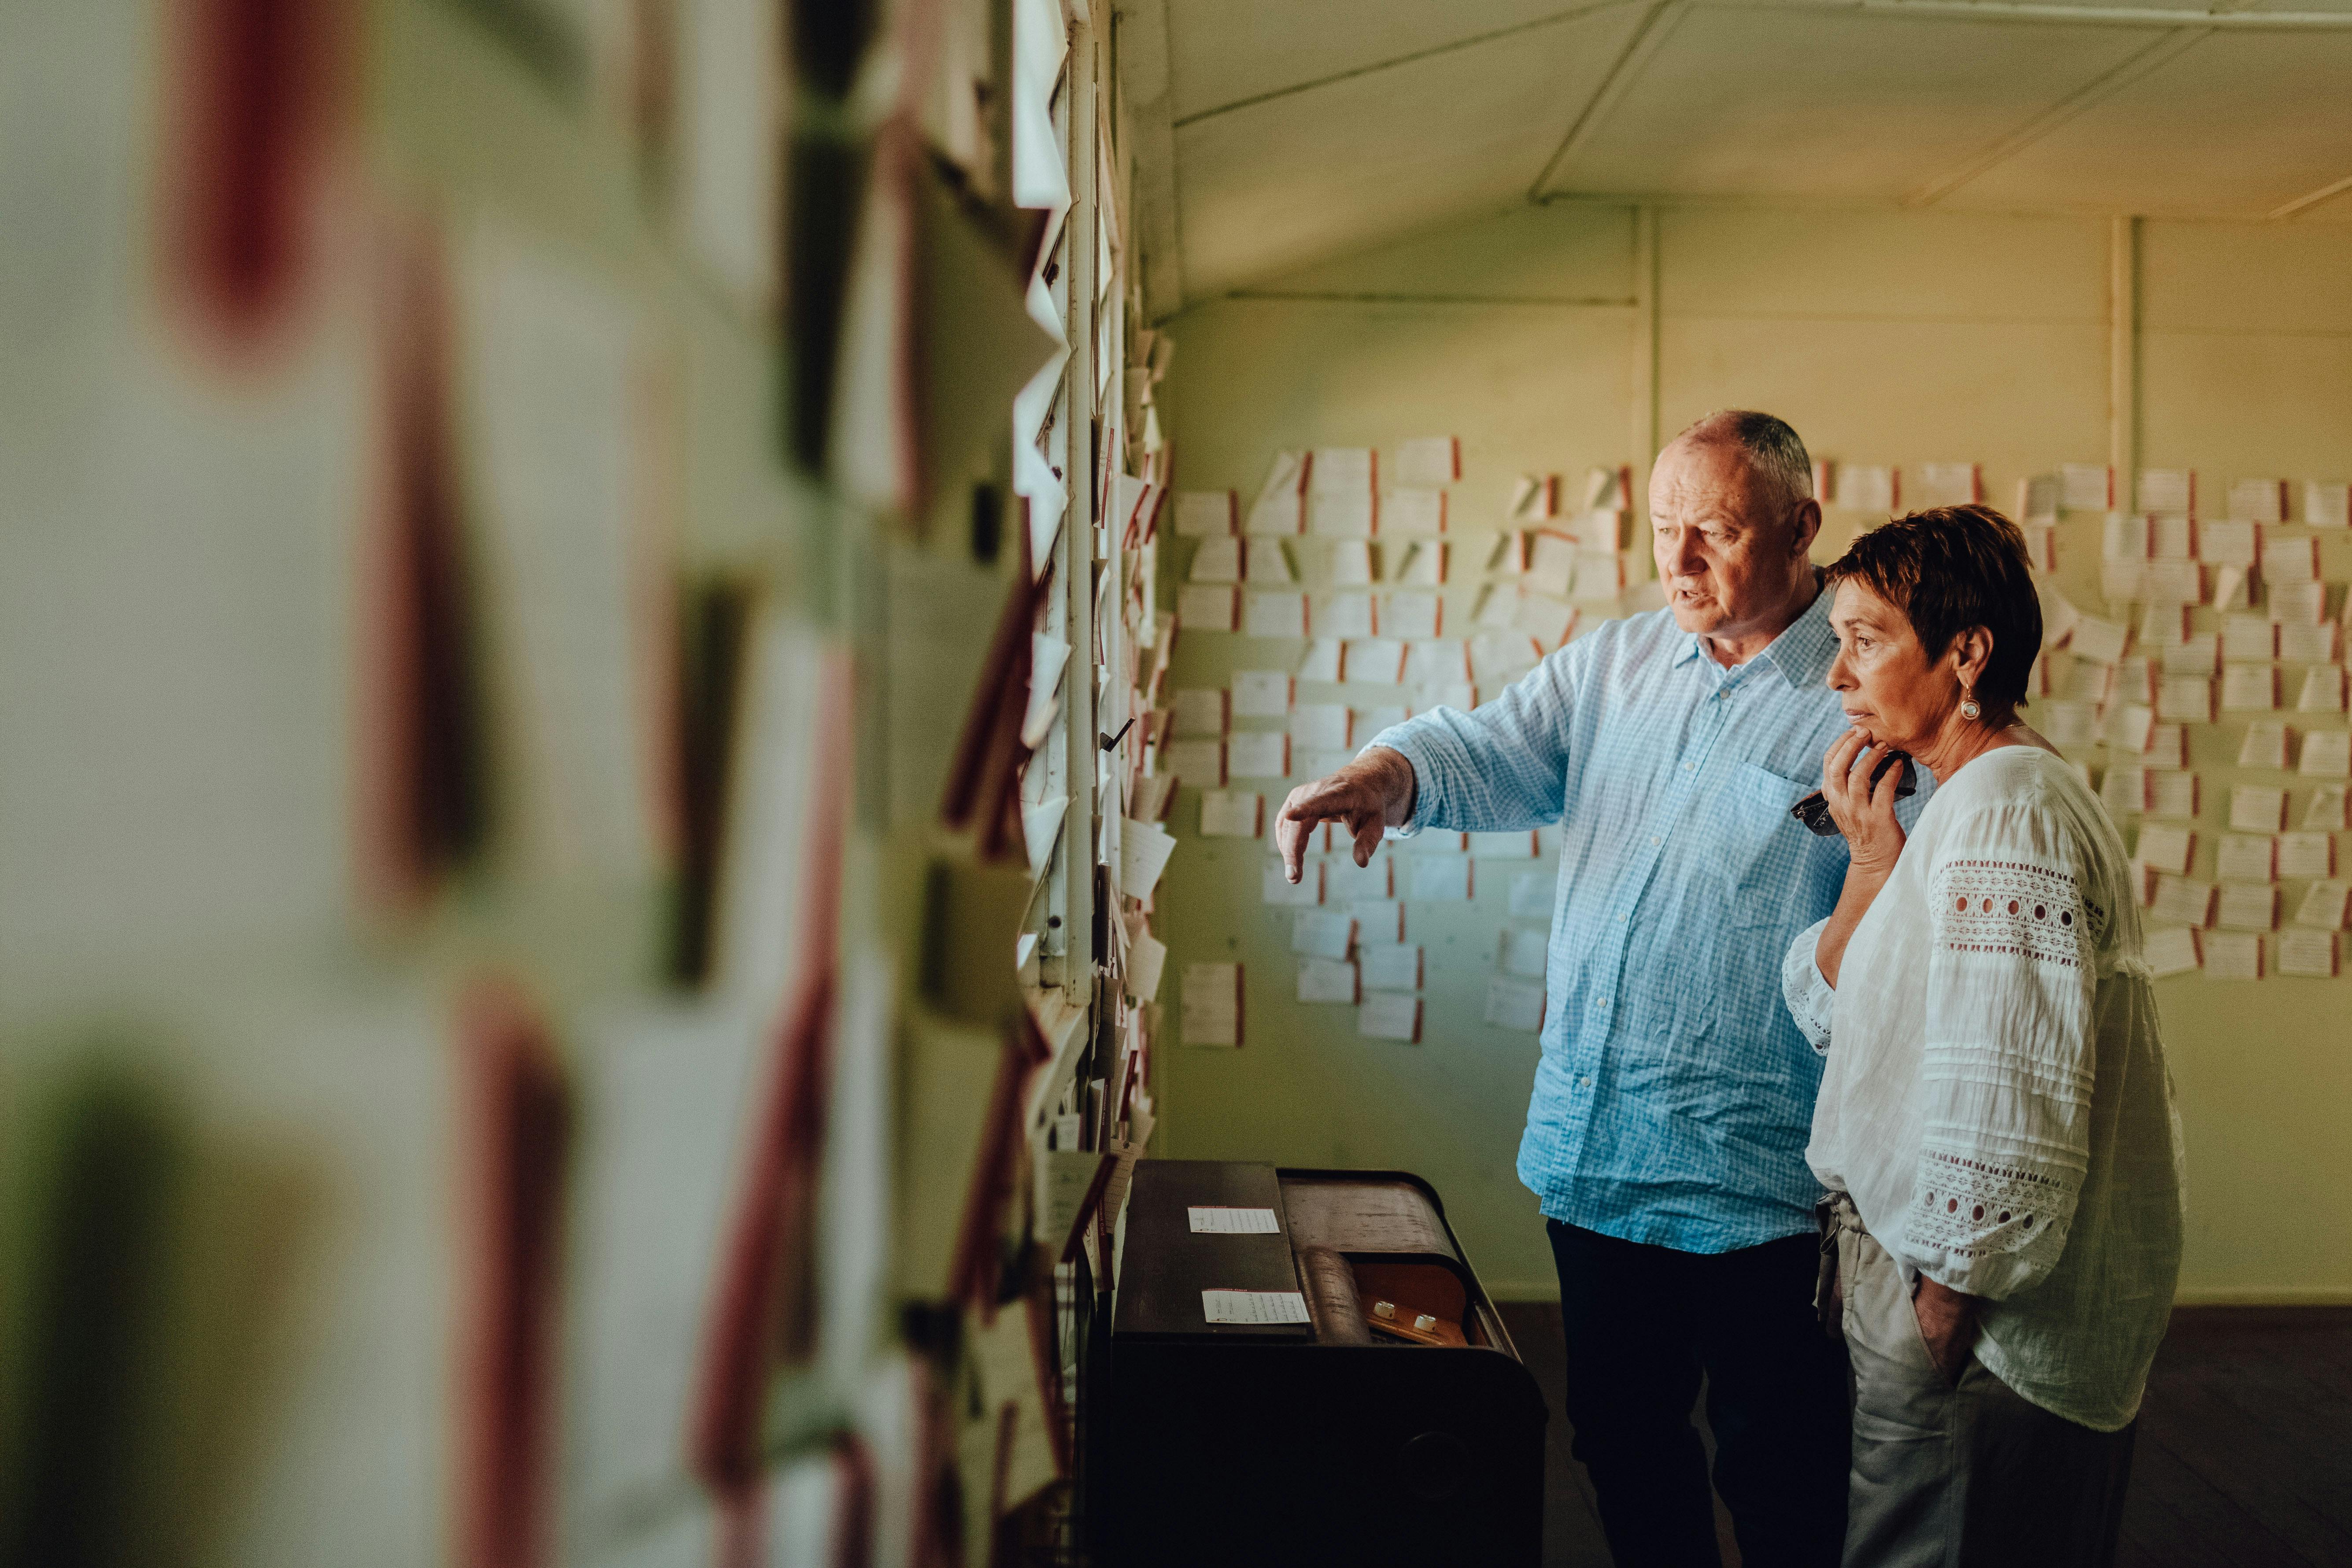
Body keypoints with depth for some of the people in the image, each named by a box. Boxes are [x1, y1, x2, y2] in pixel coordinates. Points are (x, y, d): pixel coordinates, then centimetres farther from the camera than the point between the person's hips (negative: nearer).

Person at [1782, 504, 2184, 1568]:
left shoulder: (2003, 809, -20)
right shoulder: (1985, 801, 13)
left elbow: (2006, 1106, -25)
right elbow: (1829, 1017, 11)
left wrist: (1943, 1312, -19)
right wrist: (1873, 860, 1)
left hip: (1981, 1331, -10)